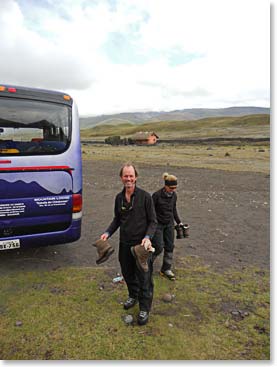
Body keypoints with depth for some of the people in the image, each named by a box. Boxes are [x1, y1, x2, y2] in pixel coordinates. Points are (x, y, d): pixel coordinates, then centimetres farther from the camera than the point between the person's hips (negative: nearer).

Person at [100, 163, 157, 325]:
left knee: (144, 278, 5)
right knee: (127, 273, 21)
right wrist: (108, 232, -1)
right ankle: (133, 296, 46)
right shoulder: (119, 197, 3)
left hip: (141, 244, -5)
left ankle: (145, 309, 24)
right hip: (125, 243, 5)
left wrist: (148, 237, -24)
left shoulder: (145, 196, -13)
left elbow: (153, 221, -9)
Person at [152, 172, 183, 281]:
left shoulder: (174, 195, -2)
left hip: (169, 224, 5)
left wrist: (179, 222, 13)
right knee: (159, 247, -4)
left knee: (169, 246, 7)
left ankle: (166, 269, 23)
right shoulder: (157, 195, -19)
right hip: (158, 224, -5)